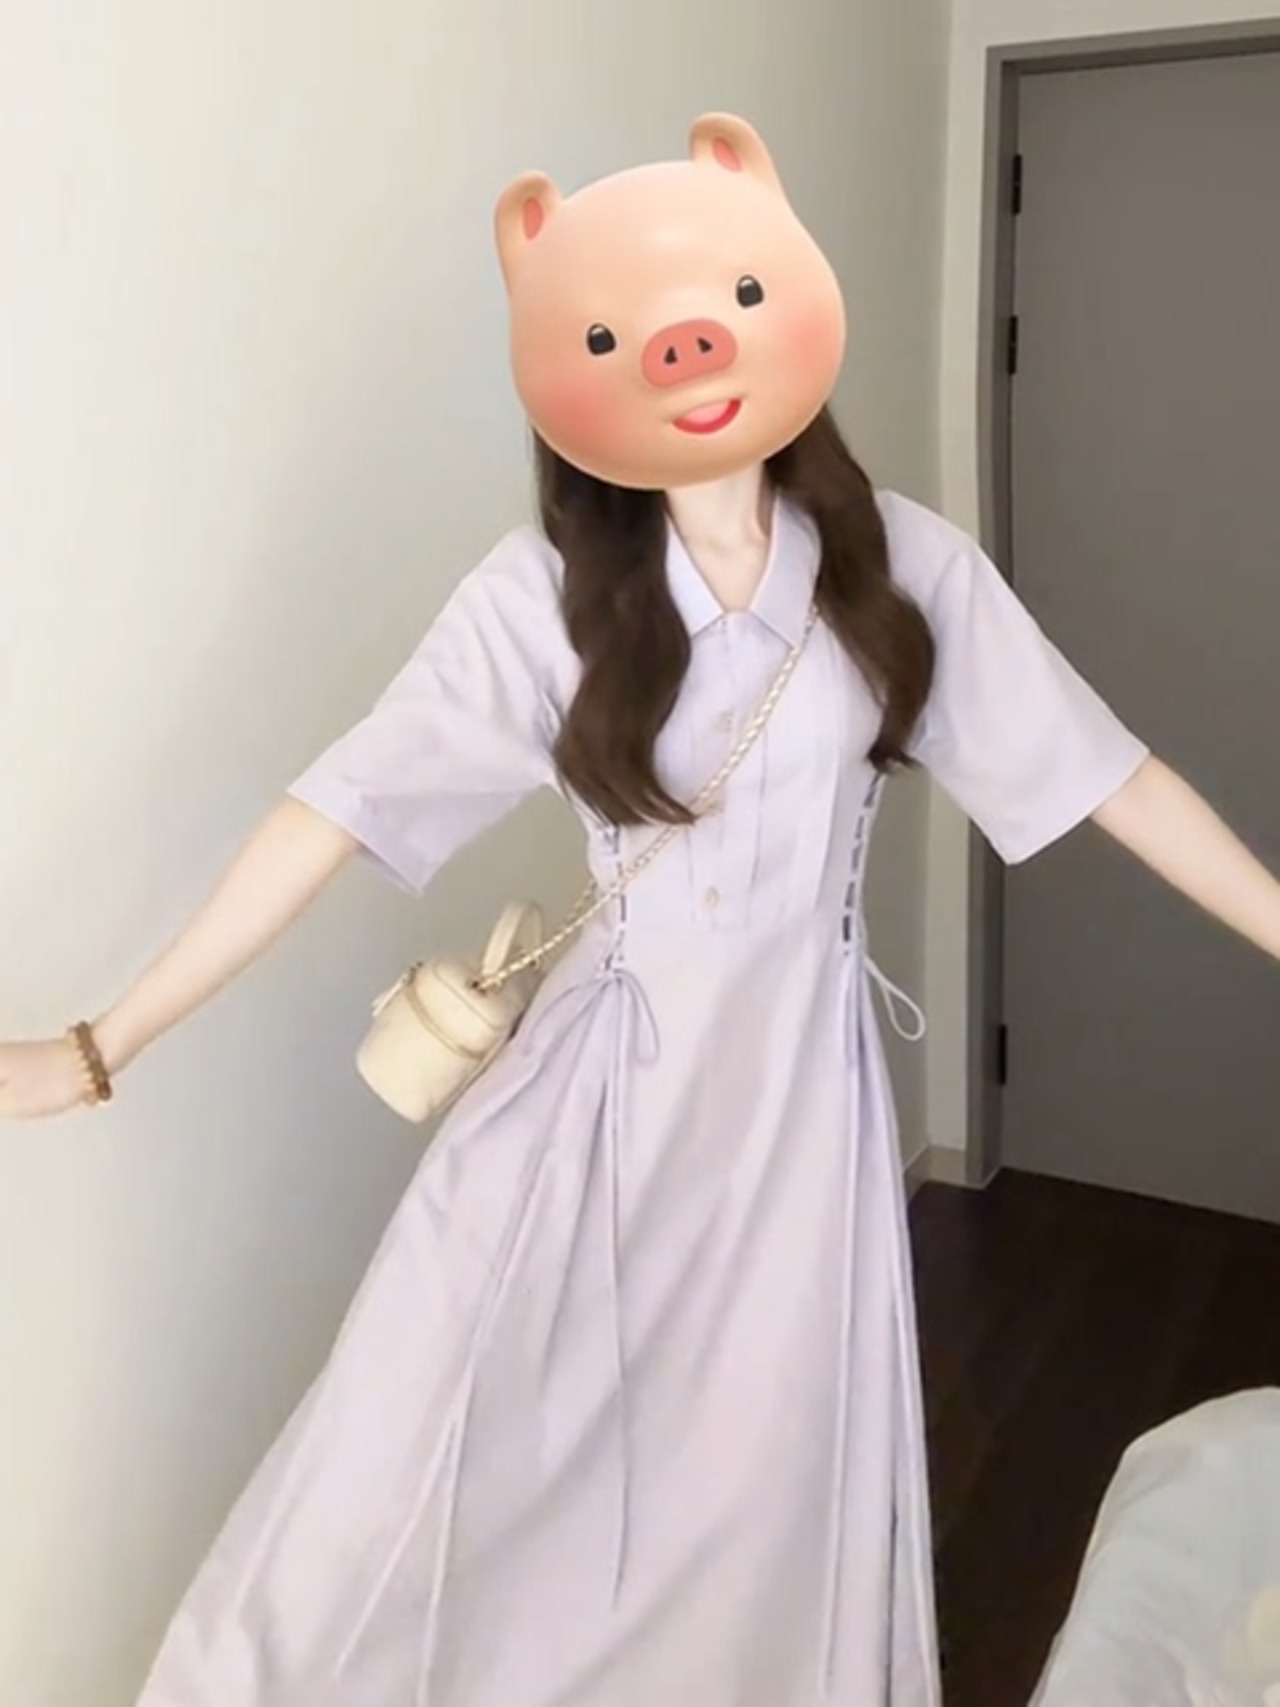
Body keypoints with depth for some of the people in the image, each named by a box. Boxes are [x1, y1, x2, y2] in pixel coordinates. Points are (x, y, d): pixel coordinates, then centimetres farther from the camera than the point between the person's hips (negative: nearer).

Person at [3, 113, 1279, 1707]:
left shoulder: (907, 567, -4)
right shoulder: (545, 594, -9)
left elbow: (1101, 769, 1)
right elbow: (347, 807, -9)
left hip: (796, 1095, 1)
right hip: (598, 1092, -1)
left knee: (756, 1520, 13)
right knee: (405, 1502, 2)